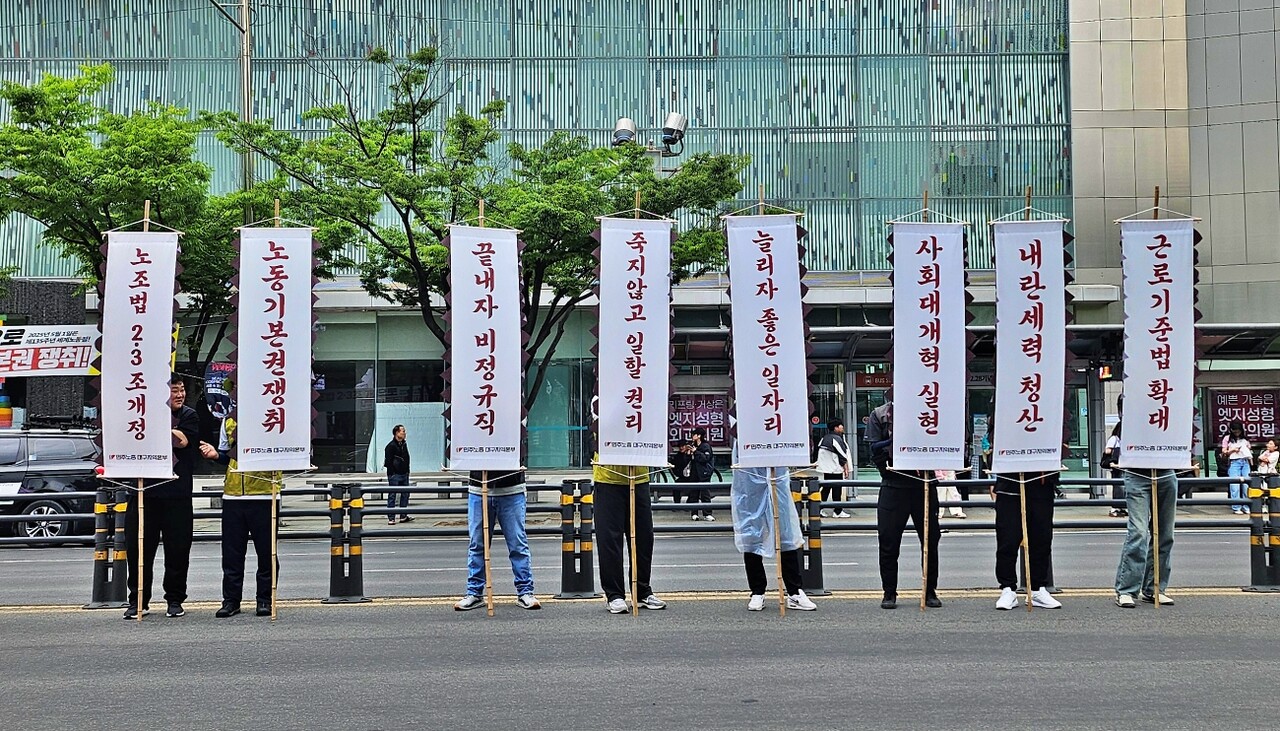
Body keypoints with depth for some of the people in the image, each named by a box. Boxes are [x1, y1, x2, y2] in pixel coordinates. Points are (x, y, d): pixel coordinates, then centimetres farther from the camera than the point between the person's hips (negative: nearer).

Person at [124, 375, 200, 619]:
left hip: (177, 494, -1)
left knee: (177, 549, 2)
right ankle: (138, 601, 12)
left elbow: (182, 440, -12)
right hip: (143, 491, 1)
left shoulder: (189, 416, 6)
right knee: (138, 548, 2)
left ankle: (175, 600, 14)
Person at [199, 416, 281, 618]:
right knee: (231, 551, 6)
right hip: (233, 495, 4)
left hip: (264, 495, -4)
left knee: (266, 550, 2)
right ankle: (231, 599, 14)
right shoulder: (228, 421, 14)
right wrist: (215, 454, 3)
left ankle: (265, 599, 12)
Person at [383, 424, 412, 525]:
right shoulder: (391, 446, -12)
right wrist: (392, 474, -17)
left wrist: (407, 470, 13)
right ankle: (391, 518, 2)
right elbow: (388, 461, -14)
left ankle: (403, 516, 17)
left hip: (404, 475, 8)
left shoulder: (404, 444, 11)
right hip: (394, 475, -8)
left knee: (405, 495, 9)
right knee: (392, 496, -1)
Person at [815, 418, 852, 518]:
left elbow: (820, 452, 17)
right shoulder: (837, 439, -14)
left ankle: (821, 510, 13)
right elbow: (843, 456, -14)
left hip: (825, 469, 8)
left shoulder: (824, 438, 10)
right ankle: (838, 512, 2)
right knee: (837, 490, -2)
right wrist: (846, 469, -10)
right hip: (835, 469, -8)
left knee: (826, 489, 13)